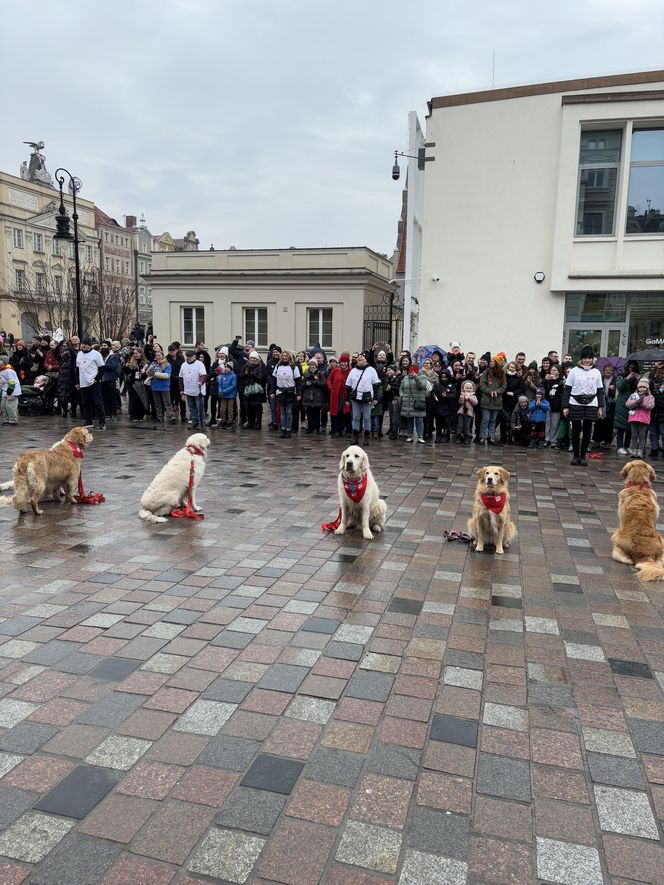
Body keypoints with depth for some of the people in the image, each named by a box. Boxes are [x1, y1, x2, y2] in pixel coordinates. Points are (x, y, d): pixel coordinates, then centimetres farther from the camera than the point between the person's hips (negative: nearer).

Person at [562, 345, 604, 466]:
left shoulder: (596, 372, 7)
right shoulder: (574, 371, 0)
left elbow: (600, 391, 11)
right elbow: (567, 389, 0)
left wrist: (600, 407, 5)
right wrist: (565, 406, -5)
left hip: (591, 405, 2)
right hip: (575, 404, -2)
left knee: (587, 431, 4)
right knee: (576, 430, 3)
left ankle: (583, 456, 12)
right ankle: (575, 455, 13)